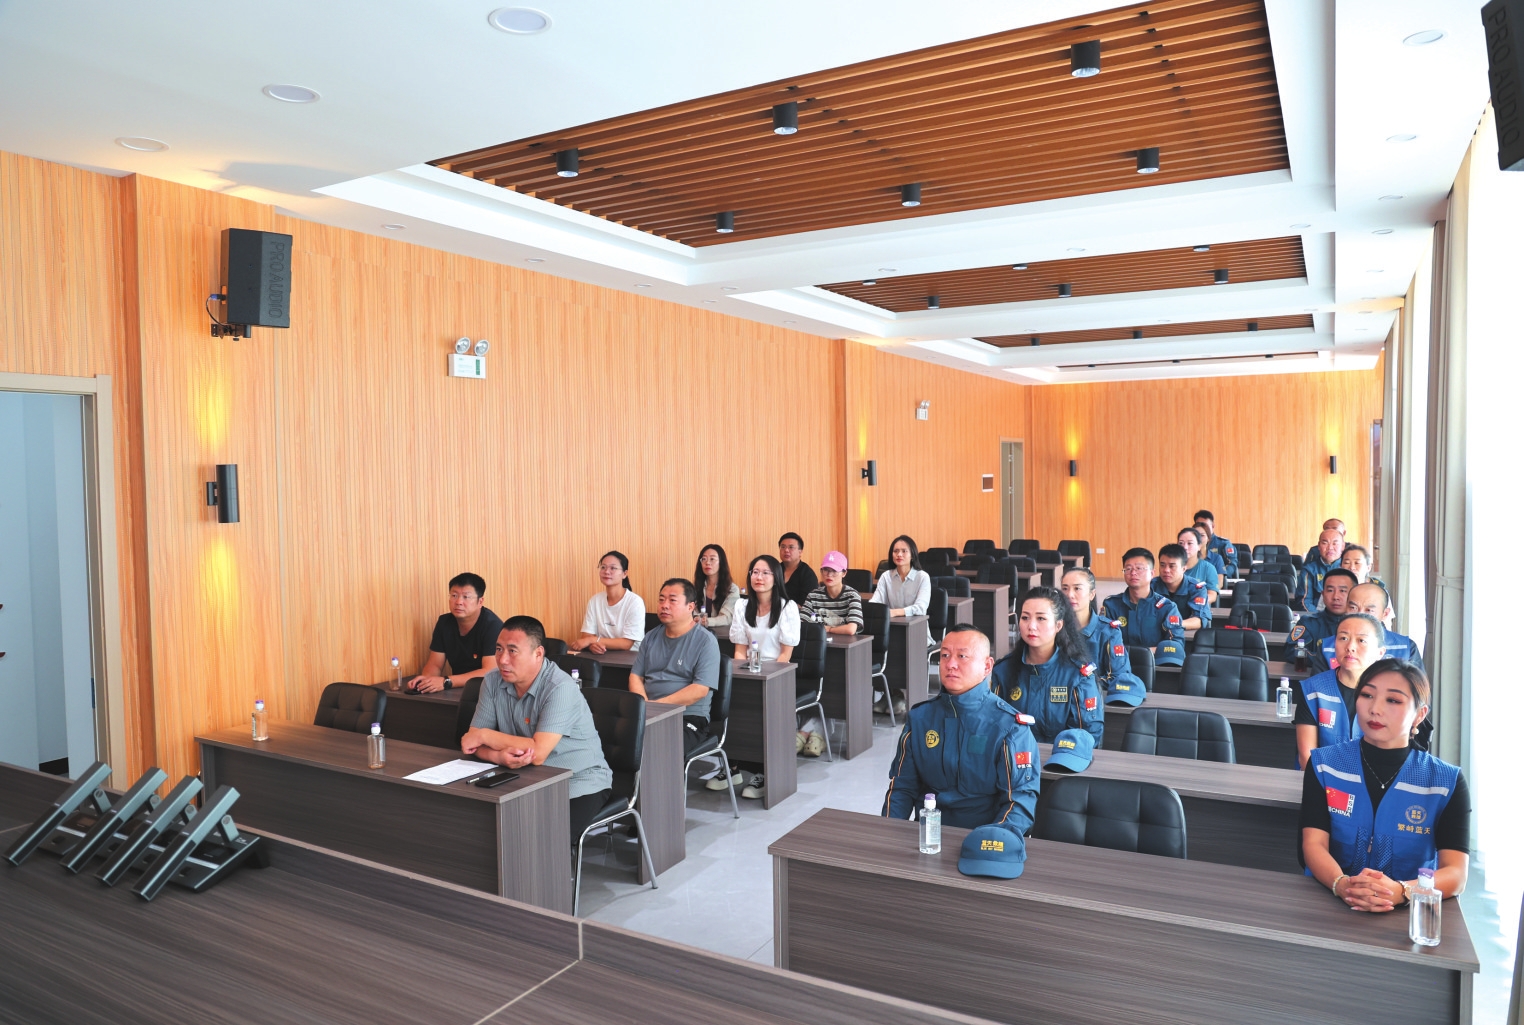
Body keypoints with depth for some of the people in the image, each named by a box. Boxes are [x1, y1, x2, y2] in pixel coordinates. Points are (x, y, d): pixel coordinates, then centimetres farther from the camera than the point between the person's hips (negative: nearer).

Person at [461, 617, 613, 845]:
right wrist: (500, 757, -25)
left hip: (579, 782, -6)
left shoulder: (560, 688, -23)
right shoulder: (493, 681, -4)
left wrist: (485, 735, -18)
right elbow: (472, 741, -3)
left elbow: (538, 753, -29)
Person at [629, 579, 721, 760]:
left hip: (688, 717, -5)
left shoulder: (705, 641, -2)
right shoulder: (651, 638, 18)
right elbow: (636, 676, 15)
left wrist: (657, 704, -14)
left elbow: (700, 689, -11)